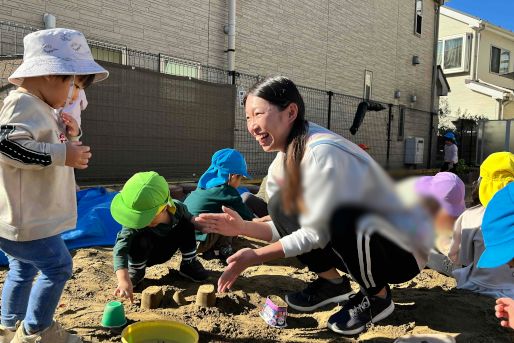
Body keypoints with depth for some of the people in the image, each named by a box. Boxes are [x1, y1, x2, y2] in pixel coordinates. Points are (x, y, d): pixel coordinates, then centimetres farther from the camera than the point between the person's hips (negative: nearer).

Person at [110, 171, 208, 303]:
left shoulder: (178, 208, -30)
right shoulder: (135, 223, -40)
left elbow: (191, 219, -3)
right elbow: (120, 249, -49)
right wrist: (123, 280, -61)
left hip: (166, 251, 3)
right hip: (144, 254, -2)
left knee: (187, 224, -19)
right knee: (140, 240, -36)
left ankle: (189, 264, -2)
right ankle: (136, 271, -7)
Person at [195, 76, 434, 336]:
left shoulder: (322, 152, -28)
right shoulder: (283, 163, -2)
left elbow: (316, 233, -25)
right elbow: (290, 227, 2)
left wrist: (256, 256, -20)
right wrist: (242, 228, -10)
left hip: (404, 249, -7)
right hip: (357, 242, 7)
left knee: (342, 217, -37)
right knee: (282, 206, -6)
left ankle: (378, 297, -6)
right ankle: (332, 283, 11)